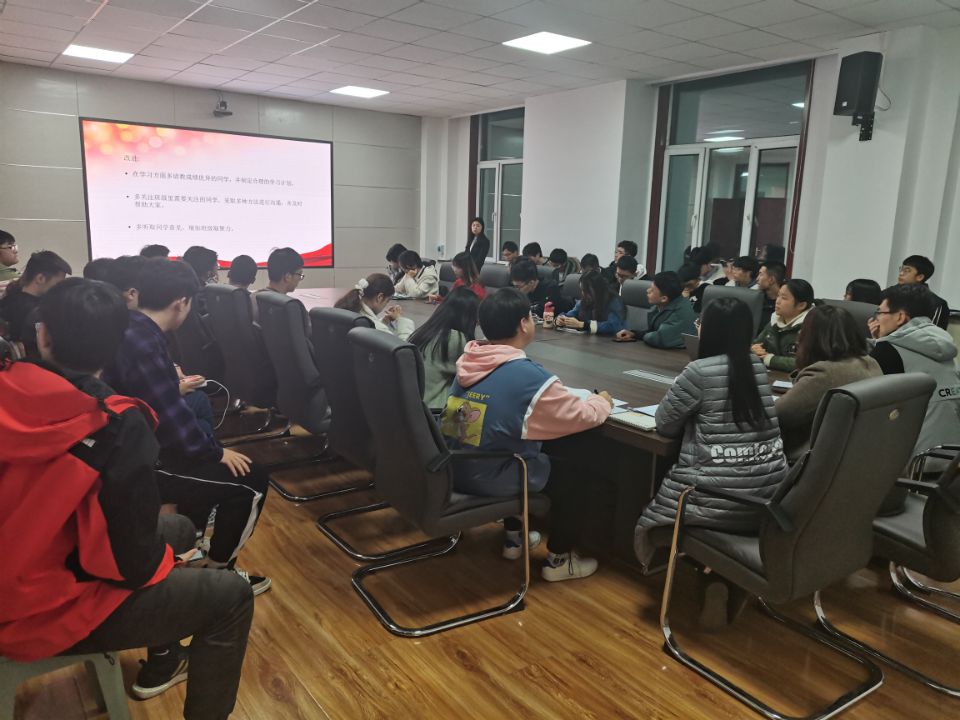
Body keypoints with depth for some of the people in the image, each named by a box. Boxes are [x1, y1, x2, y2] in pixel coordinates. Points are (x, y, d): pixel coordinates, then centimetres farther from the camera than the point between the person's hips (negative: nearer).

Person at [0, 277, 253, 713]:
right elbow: (131, 561, -22)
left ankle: (162, 663, 40)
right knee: (231, 595, 0)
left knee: (179, 528, 22)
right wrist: (158, 561, 0)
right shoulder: (117, 426, -26)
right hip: (45, 611, -7)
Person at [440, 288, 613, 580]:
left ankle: (514, 537, 40)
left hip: (453, 468, 8)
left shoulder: (467, 362, 2)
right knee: (572, 471, 13)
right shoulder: (529, 376, -20)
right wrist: (602, 402, 14)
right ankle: (558, 560, 24)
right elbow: (583, 416, -8)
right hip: (489, 478, -7)